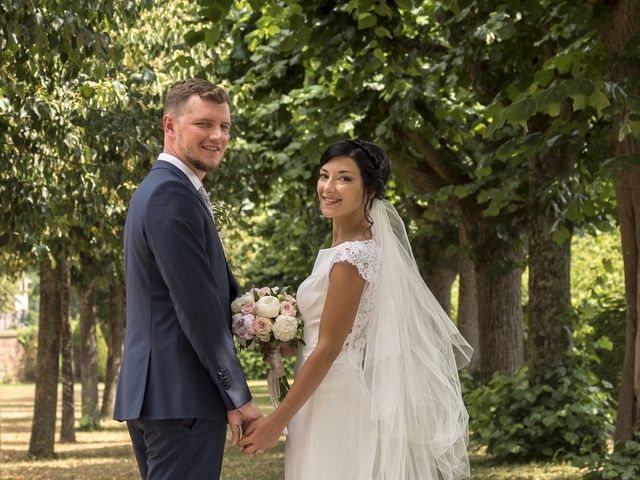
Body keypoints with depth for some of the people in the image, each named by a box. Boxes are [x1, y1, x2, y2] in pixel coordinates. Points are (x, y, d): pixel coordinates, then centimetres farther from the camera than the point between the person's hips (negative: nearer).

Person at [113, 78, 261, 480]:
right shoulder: (173, 195, -14)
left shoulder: (160, 188, 19)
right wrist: (238, 398, -15)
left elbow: (219, 291, 19)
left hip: (152, 395, 11)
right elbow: (197, 309, -19)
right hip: (182, 399, -11)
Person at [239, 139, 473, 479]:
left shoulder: (351, 256, -18)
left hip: (334, 406, -9)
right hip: (333, 398, 9)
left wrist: (276, 423, -14)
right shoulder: (363, 243, 10)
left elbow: (328, 349, -18)